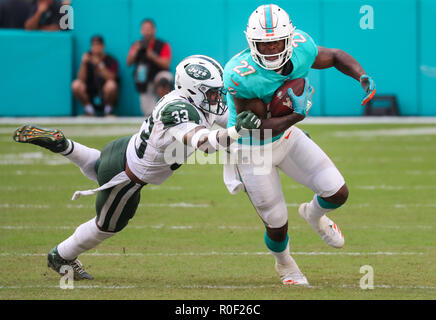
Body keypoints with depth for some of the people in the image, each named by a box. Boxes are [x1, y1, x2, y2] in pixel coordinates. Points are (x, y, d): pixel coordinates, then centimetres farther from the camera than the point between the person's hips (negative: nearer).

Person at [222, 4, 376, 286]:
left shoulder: (301, 49, -20)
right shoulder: (241, 76, -36)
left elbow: (335, 57, 1)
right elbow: (256, 129, -29)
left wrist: (362, 76, -17)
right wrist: (296, 116, -41)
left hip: (286, 136, 5)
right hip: (253, 152, -5)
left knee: (338, 193, -3)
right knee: (277, 226, 5)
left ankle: (314, 214, 35)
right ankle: (284, 263, 42)